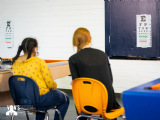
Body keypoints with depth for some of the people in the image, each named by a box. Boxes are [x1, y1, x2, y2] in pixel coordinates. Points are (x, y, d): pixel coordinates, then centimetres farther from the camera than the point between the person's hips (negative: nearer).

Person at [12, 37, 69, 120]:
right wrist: (55, 86, 8)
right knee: (65, 99, 20)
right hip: (40, 99, -6)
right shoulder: (39, 62, -19)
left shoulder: (15, 62, -2)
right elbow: (50, 84, -15)